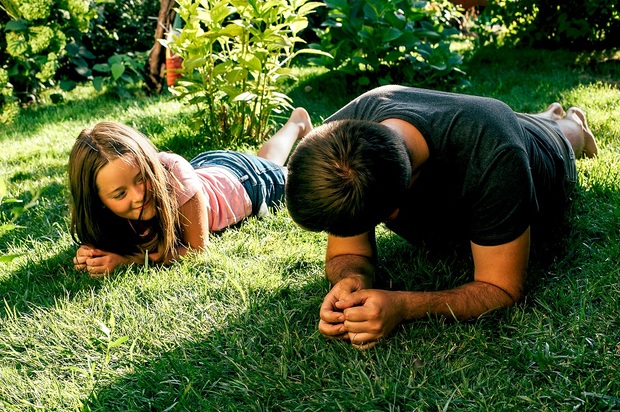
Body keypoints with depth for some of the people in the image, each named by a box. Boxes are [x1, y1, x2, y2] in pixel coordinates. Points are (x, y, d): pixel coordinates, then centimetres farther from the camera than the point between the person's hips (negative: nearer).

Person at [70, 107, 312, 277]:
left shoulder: (174, 172, -48)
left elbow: (196, 248, -39)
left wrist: (125, 259, -48)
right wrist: (92, 253, -40)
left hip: (245, 181, -4)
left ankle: (298, 122, 57)